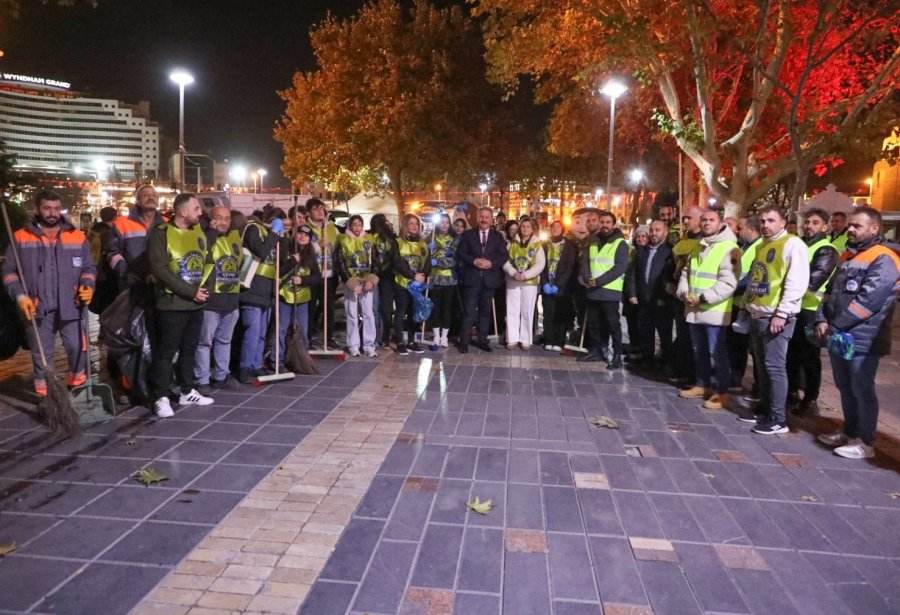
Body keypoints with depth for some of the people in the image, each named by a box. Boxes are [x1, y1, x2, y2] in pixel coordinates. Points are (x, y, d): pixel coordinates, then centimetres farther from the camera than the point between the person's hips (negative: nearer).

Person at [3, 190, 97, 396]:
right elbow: (9, 270, 6)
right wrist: (20, 295, -8)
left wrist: (87, 286, -8)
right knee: (41, 354, 8)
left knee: (77, 348, 2)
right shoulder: (20, 237, 3)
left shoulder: (78, 237, 6)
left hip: (71, 306, 0)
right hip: (38, 309, 0)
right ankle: (44, 394, 21)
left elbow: (89, 268, 12)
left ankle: (77, 383, 27)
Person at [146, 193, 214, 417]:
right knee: (166, 352, -1)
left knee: (189, 349, 15)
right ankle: (161, 398, 7)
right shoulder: (161, 233, -10)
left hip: (196, 304, 7)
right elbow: (159, 269, -18)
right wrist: (190, 292, -18)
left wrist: (205, 288, 1)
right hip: (172, 304, -7)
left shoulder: (199, 232, 12)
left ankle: (187, 392, 25)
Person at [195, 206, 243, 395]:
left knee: (224, 340, 16)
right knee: (205, 342, 0)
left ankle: (221, 376, 27)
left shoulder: (236, 237, 13)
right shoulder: (206, 237, -6)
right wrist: (212, 231, -19)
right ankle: (202, 380, 7)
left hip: (232, 300, 7)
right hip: (211, 300, -7)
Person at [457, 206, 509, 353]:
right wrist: (474, 261, -16)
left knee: (485, 310, 9)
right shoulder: (468, 234, 7)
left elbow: (504, 255, 2)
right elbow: (460, 253, -1)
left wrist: (491, 263, -14)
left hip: (489, 278, 2)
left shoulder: (498, 236, 10)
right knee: (469, 311, -4)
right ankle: (464, 341, 1)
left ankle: (482, 340, 17)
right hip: (472, 278, -2)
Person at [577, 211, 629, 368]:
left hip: (610, 291, -6)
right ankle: (596, 350, 24)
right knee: (593, 322, 12)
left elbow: (621, 266, -12)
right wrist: (588, 279, -10)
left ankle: (617, 355, 0)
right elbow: (584, 262, 11)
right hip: (592, 290, 6)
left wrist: (599, 281, -18)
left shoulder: (620, 243, -2)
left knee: (613, 324, -4)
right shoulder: (593, 242, 15)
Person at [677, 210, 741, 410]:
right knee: (699, 351, 17)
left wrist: (703, 298, -21)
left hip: (714, 311, -8)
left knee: (717, 353, -3)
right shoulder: (697, 248, 17)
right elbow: (686, 272, 17)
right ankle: (702, 385, 29)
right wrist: (684, 292, -3)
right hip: (693, 310, 8)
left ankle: (722, 392, 6)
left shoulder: (729, 248, -10)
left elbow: (728, 282, -18)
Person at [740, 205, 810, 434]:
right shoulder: (762, 246, 19)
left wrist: (782, 313, -20)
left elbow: (797, 283, -17)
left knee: (774, 367, -6)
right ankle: (764, 410, 22)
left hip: (777, 316, -8)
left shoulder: (793, 244, -8)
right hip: (757, 315, 8)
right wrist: (746, 304, 17)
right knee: (762, 366, 13)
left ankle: (777, 419, 0)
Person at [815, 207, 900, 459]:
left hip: (862, 339, -8)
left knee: (862, 390, 1)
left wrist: (835, 326, -18)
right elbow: (831, 292, 14)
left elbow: (868, 300, -21)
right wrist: (822, 320, -2)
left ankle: (865, 441, 12)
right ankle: (850, 432, 30)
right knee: (845, 388, 16)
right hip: (838, 338, 8)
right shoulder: (847, 256, 16)